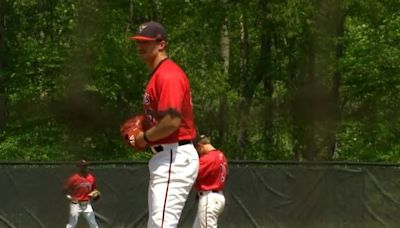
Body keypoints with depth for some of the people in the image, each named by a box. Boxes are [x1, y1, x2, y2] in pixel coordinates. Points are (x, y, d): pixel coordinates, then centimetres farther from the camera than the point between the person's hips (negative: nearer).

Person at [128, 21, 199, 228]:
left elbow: (172, 121, -25)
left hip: (174, 159, -12)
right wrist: (146, 137, 12)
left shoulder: (168, 75, -16)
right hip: (165, 158, 12)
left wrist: (145, 137, -11)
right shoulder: (157, 74, 18)